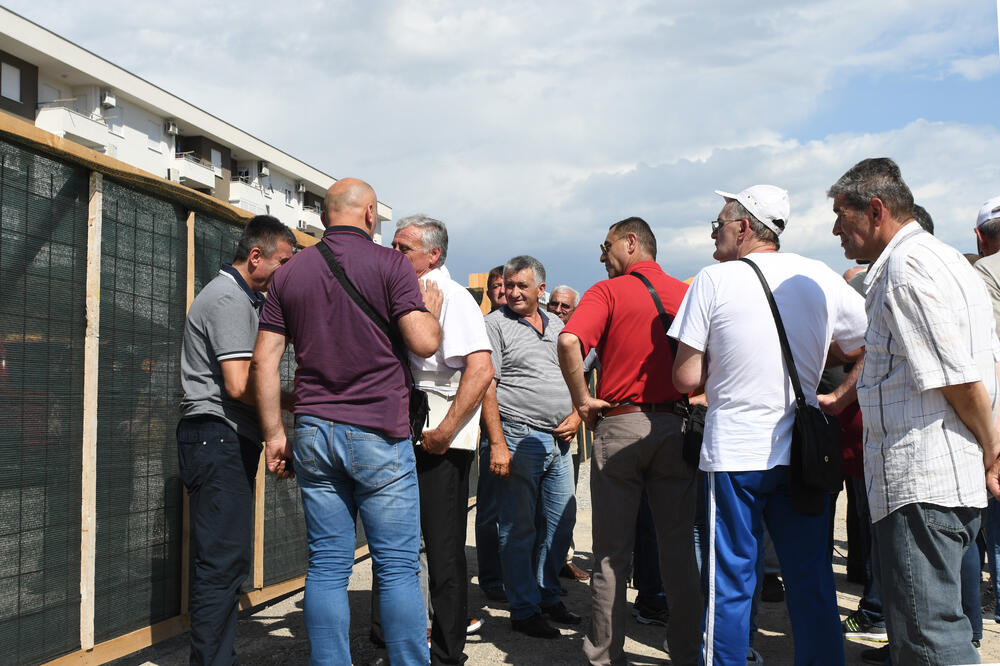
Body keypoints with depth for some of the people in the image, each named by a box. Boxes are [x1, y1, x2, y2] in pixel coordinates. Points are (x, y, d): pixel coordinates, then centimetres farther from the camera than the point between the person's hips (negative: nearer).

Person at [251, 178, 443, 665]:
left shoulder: (291, 272, 10)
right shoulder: (390, 264, -3)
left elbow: (264, 359, 7)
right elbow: (423, 342, -12)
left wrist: (274, 434, 10)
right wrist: (431, 310, 9)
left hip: (313, 432, 4)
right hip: (380, 433, -4)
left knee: (326, 566, 8)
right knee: (398, 567, 3)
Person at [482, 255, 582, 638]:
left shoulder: (557, 327, 15)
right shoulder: (495, 325, -4)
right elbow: (486, 388, -10)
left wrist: (577, 415, 4)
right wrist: (497, 445, -17)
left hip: (559, 440, 7)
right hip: (519, 438, -6)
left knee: (560, 521, 12)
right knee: (519, 527, 0)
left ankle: (548, 596, 27)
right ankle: (524, 610, 10)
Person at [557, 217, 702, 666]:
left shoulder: (608, 292, -4)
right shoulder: (686, 293, 7)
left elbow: (569, 341, -21)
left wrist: (582, 401, -10)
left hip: (620, 425, -3)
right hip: (676, 426, 3)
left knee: (611, 552, 6)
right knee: (679, 548, 11)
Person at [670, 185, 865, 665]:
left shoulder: (713, 280, -7)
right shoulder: (822, 279, 2)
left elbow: (687, 378, -8)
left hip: (734, 450, -3)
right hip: (805, 453, 3)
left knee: (731, 582, 6)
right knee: (812, 581, 11)